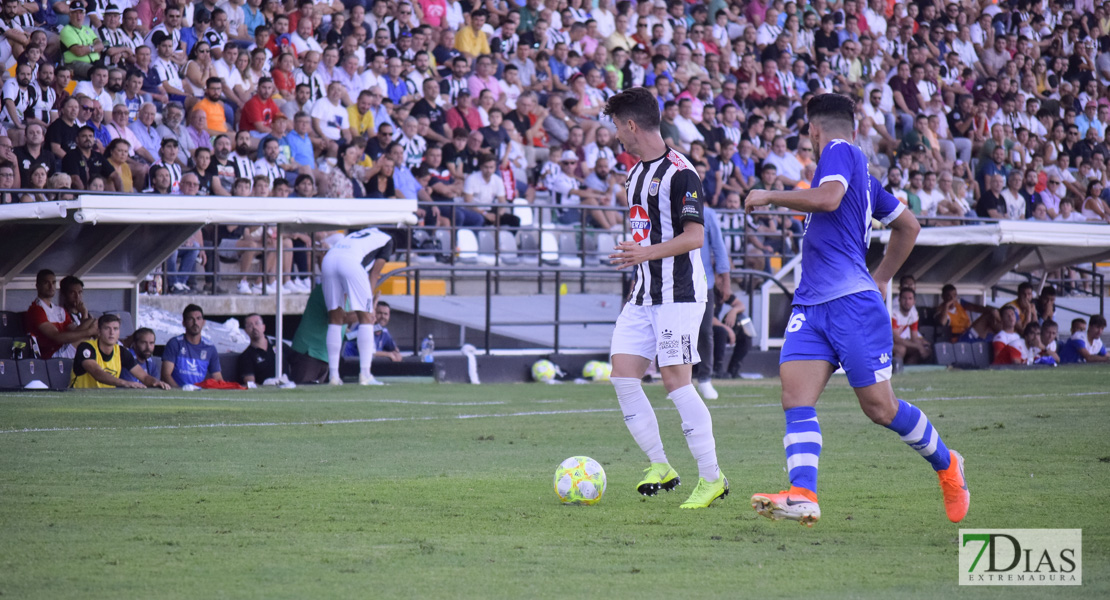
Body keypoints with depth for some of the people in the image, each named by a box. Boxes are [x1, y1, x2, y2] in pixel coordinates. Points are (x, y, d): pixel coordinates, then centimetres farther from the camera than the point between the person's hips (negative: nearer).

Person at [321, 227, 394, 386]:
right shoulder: (387, 240, 26)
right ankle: (365, 374, -4)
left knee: (335, 319, 13)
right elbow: (375, 273, 15)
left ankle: (333, 374, 9)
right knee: (366, 318, 3)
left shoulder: (357, 235, 40)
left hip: (328, 259, 5)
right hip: (351, 262, -5)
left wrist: (340, 306, 33)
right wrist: (370, 304, 14)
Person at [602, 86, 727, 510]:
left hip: (678, 295, -9)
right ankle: (659, 467, 8)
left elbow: (694, 236, -19)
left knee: (676, 381, -13)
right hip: (644, 295, 9)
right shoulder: (636, 172, 16)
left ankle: (712, 478, -6)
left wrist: (646, 253, -30)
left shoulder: (679, 173, -13)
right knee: (623, 376, 0)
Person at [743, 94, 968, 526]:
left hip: (851, 301, -9)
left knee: (880, 408, -3)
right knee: (796, 397, -10)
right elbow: (907, 225, 31)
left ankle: (946, 465, 20)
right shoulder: (861, 173, 22)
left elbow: (827, 198, -23)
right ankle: (803, 496, -23)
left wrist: (771, 196, -10)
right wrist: (882, 277, 36)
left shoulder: (840, 151, -3)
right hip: (811, 305, 9)